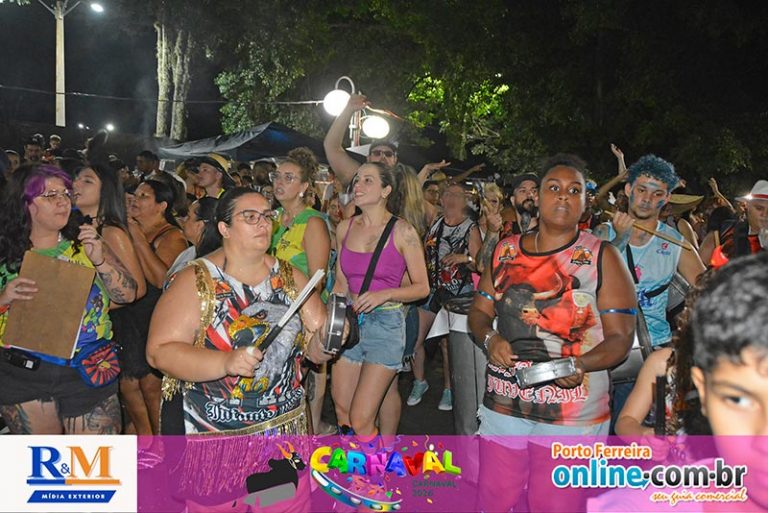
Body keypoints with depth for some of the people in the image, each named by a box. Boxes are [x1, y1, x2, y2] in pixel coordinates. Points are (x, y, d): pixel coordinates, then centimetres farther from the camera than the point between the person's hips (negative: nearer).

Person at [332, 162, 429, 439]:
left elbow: (422, 287, -4)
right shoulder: (345, 228, 6)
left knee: (361, 421, -9)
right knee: (342, 414, 11)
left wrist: (385, 294, -18)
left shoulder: (402, 232, -7)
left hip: (385, 323, -5)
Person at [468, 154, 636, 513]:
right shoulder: (506, 251, 6)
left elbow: (620, 337, -6)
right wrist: (489, 338, -10)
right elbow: (479, 311, 12)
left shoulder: (602, 258, -4)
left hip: (572, 415, -3)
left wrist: (580, 365, -24)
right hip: (503, 405, 3)